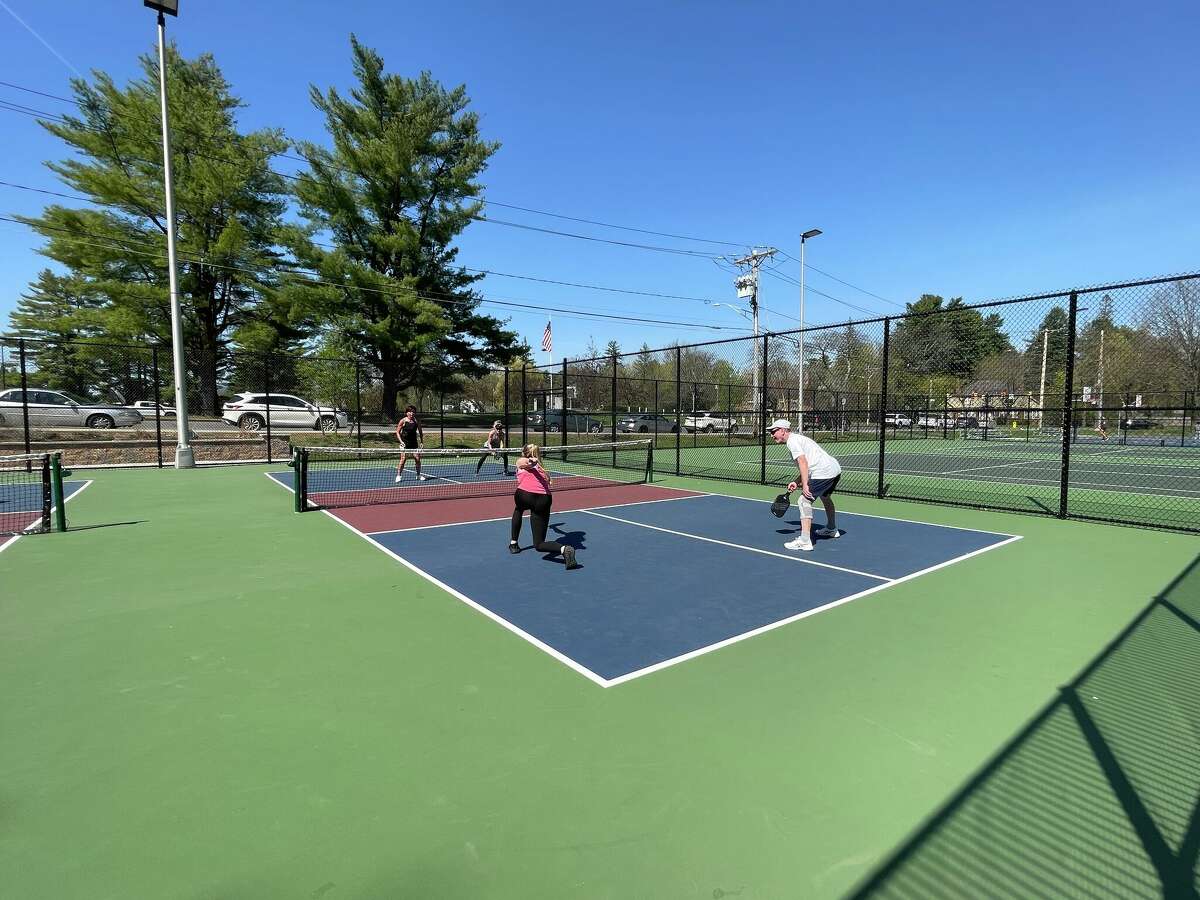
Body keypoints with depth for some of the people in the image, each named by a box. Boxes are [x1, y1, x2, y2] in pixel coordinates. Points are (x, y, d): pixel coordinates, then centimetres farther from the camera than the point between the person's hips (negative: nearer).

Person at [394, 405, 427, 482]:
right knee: (403, 459, -9)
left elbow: (420, 432, 13)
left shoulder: (416, 421, 2)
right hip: (405, 443, -3)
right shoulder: (403, 421, -5)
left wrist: (421, 441, 6)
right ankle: (398, 476, 1)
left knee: (417, 458, -1)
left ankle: (418, 475, 15)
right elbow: (397, 432, 0)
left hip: (414, 443, 3)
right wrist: (401, 441, -11)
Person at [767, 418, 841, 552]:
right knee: (825, 497, 33)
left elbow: (803, 462, -20)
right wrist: (797, 483, 15)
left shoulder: (792, 441, -7)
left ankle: (805, 541, -18)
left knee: (804, 501, -13)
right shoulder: (798, 438, 24)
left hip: (824, 472, -11)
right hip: (835, 468, 11)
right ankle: (832, 529, 54)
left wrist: (805, 485, -24)